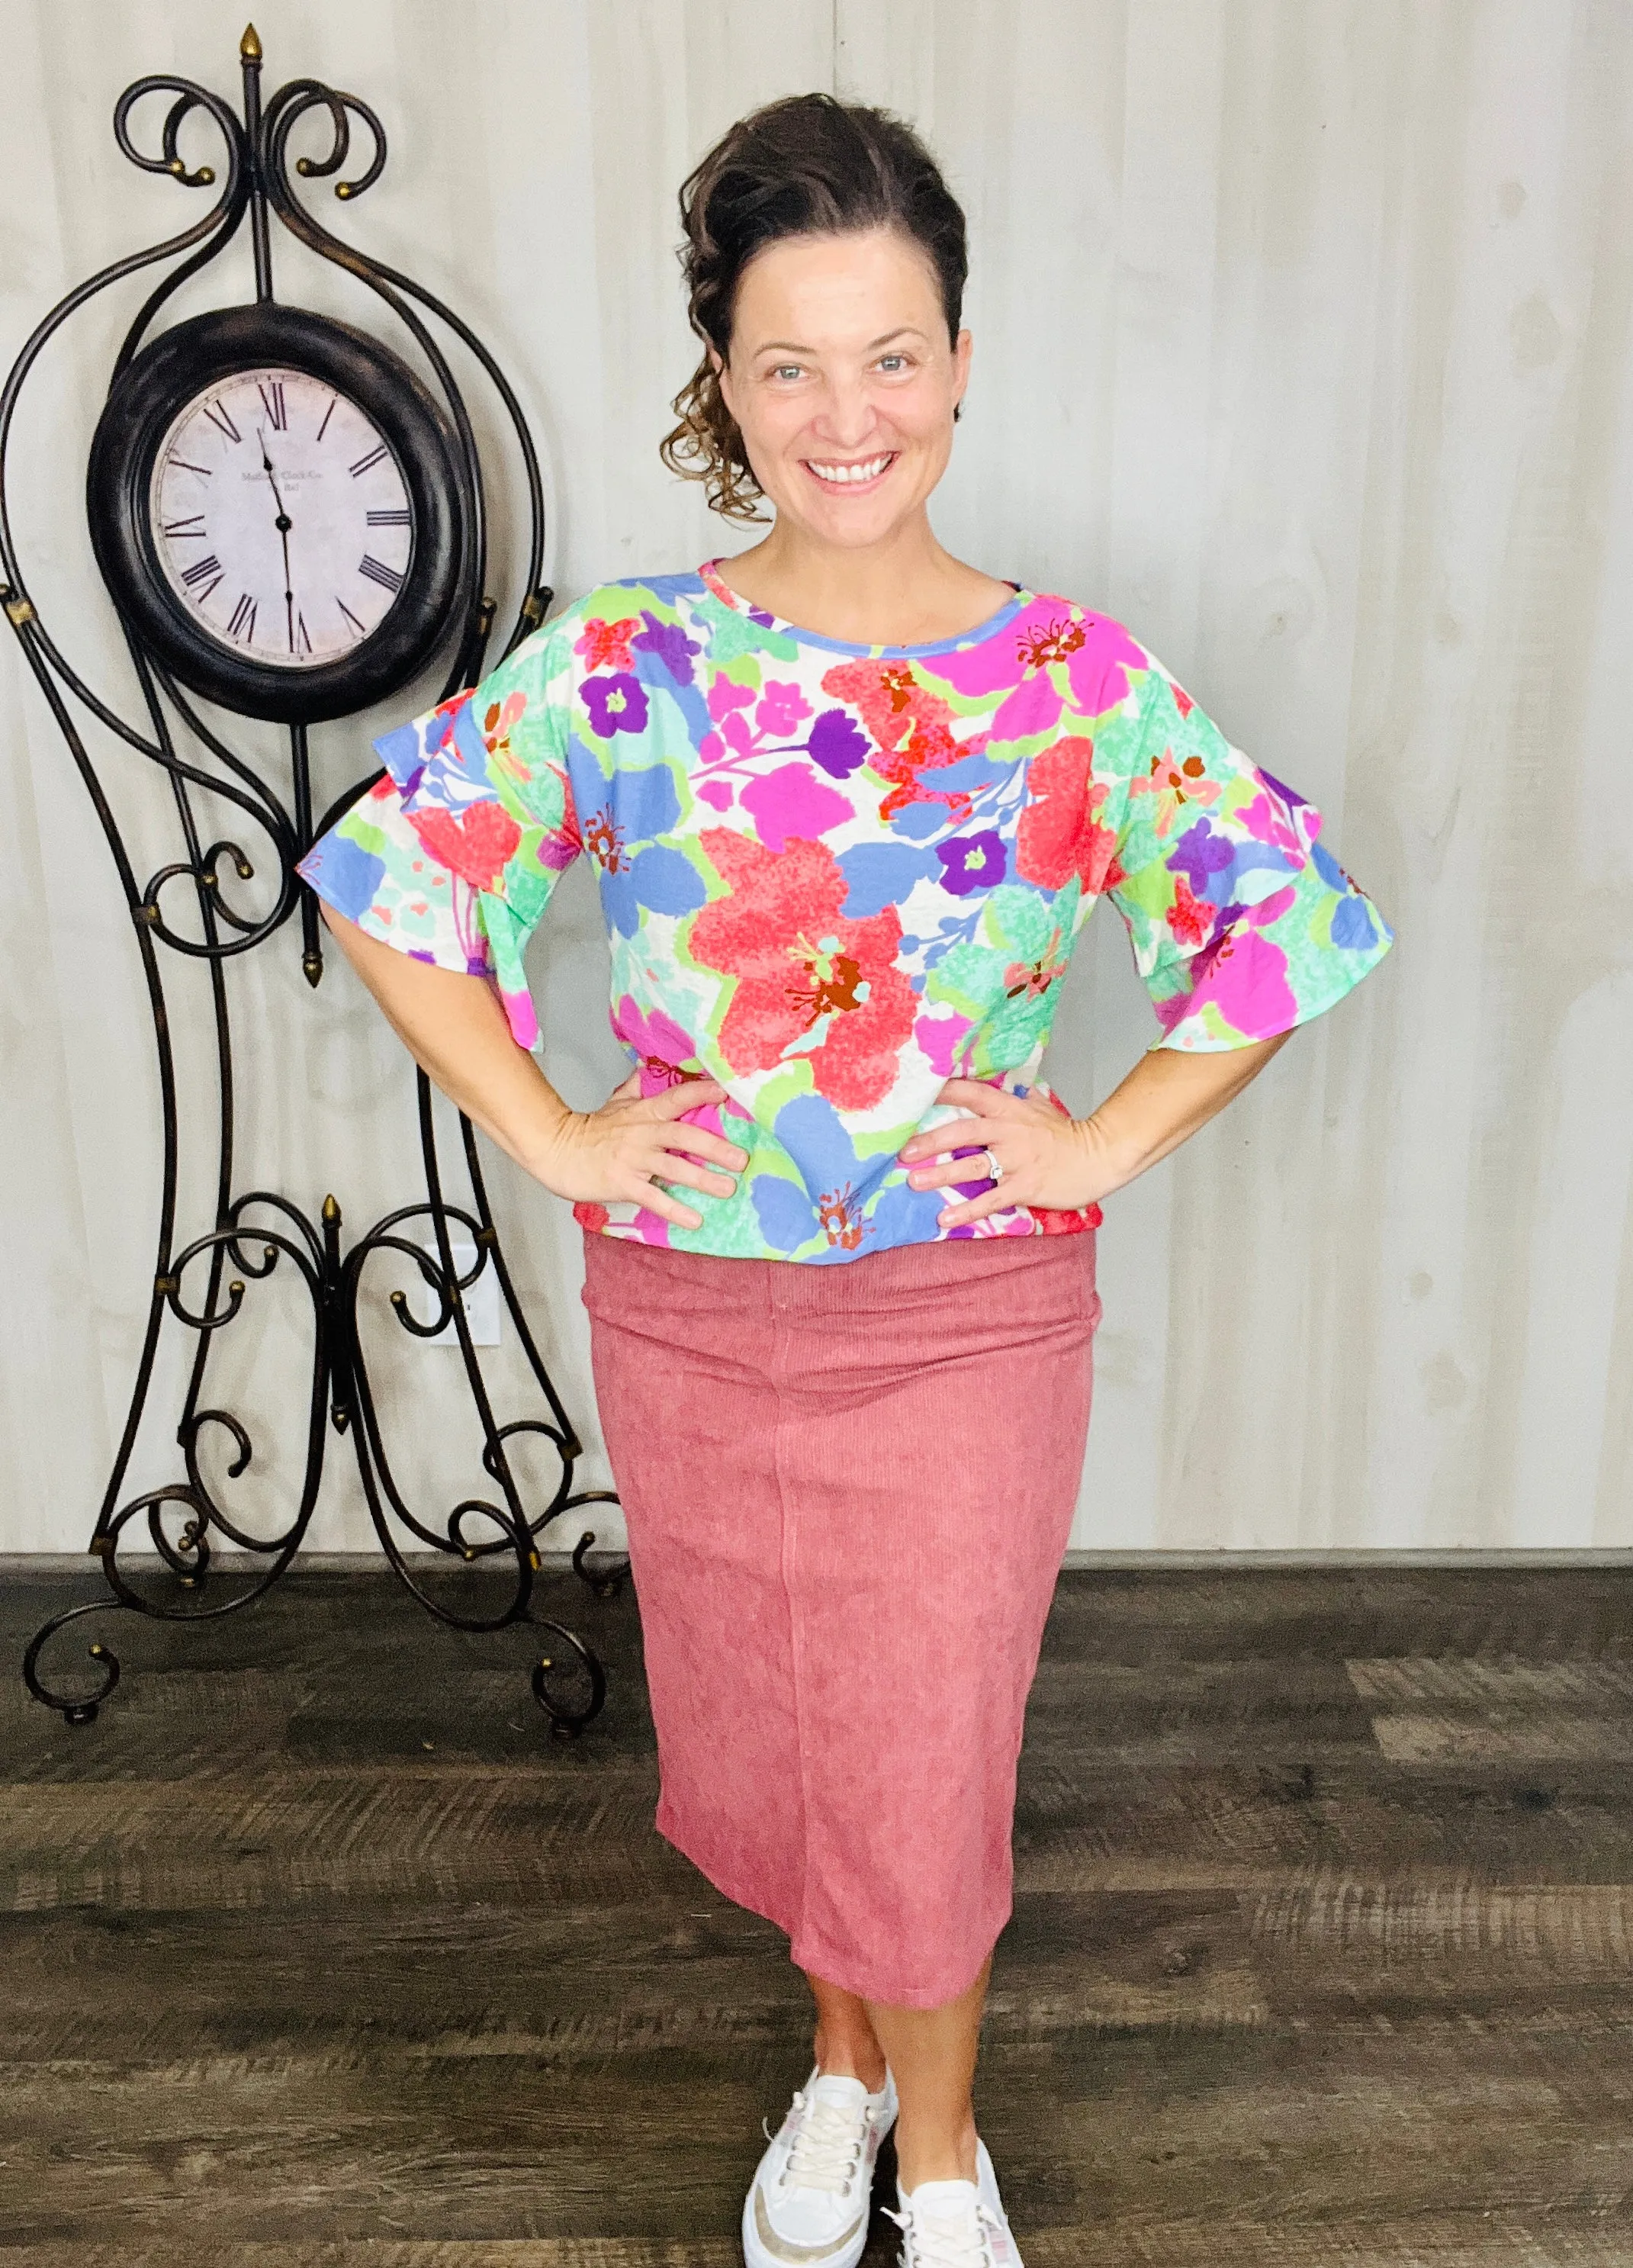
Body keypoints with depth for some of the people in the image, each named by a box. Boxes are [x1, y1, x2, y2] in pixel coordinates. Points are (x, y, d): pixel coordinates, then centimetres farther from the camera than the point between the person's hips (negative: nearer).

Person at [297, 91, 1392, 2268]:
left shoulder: (1076, 680, -7)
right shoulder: (625, 660, -6)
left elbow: (1303, 913, -1)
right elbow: (383, 869, -1)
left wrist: (1106, 1140, -7)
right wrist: (546, 1132, -6)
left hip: (970, 1316, -1)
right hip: (688, 1314, 2)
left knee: (928, 1760, 12)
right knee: (758, 1736, 19)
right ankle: (844, 2059, 51)